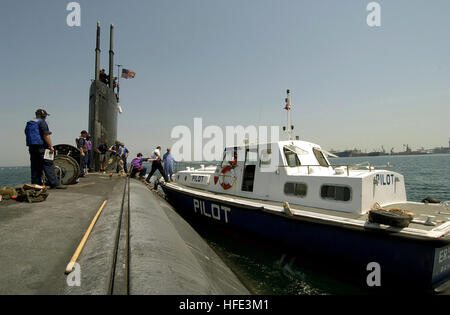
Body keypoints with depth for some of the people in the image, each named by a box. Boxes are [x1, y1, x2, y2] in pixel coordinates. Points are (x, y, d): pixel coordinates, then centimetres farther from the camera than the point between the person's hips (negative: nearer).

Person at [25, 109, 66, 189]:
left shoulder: (29, 124, 19)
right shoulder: (42, 122, -7)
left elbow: (27, 135, 21)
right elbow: (46, 135, -15)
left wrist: (31, 148, 23)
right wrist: (51, 146, -14)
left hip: (32, 147, 8)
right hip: (41, 147, -8)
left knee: (35, 167, 10)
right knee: (48, 165, -9)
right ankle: (55, 184, -11)